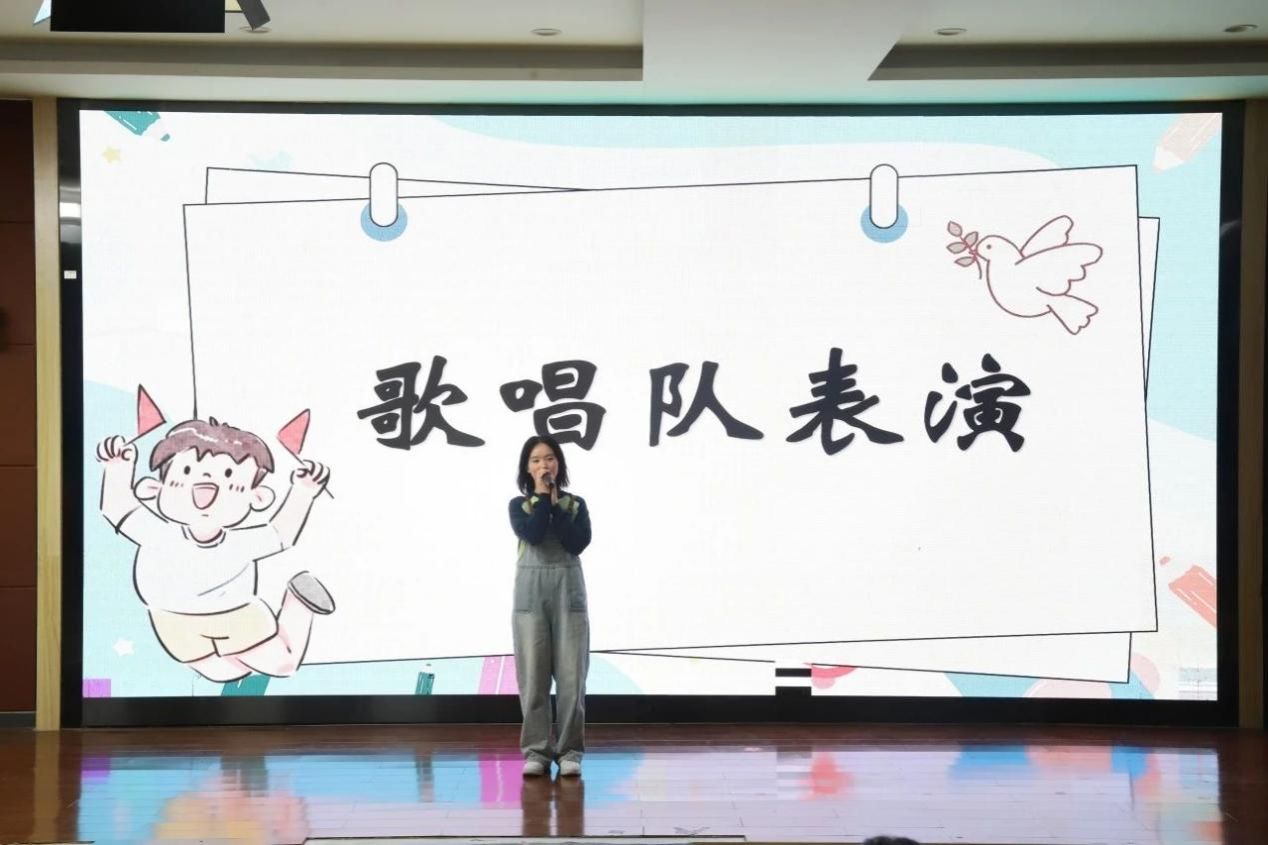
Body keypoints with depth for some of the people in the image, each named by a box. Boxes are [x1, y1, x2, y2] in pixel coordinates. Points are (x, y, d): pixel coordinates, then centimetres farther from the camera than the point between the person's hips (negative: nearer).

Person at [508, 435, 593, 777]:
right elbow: (533, 535, -15)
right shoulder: (519, 505, 5)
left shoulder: (576, 504, 8)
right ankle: (536, 750, 6)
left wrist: (555, 503, -7)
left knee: (571, 675, -2)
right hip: (530, 593, -1)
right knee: (533, 675, -1)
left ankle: (569, 750, 5)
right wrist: (542, 496, -7)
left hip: (568, 592, 1)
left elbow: (578, 543, -9)